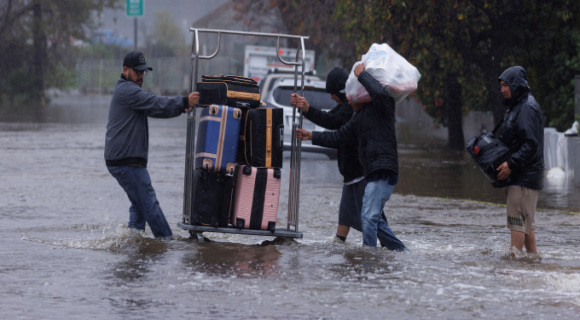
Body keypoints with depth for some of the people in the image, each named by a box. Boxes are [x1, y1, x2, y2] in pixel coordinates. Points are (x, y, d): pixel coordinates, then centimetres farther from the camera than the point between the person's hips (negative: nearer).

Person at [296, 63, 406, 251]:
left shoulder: (382, 108, -3)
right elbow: (339, 137, 28)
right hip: (373, 172, 10)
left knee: (369, 215, -17)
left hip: (385, 170, -10)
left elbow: (380, 94, -26)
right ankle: (401, 252, 21)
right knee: (373, 218, 14)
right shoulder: (358, 117, 23)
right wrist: (311, 136, 25)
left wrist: (362, 75, -14)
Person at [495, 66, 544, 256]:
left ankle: (515, 254, -12)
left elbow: (531, 144, -22)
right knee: (526, 221, 14)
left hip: (525, 175, -10)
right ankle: (533, 255, 18)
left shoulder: (527, 109, -15)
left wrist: (511, 164, -24)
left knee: (517, 218, -11)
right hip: (517, 175, 10)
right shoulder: (516, 107, 17)